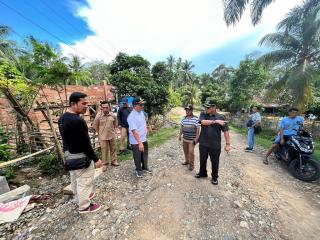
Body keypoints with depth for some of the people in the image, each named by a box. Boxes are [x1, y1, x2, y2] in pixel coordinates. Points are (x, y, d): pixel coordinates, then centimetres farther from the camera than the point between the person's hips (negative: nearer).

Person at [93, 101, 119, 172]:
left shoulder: (113, 115, -5)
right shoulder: (98, 116, -12)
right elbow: (95, 126, -1)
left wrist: (113, 131, 8)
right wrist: (100, 133, 3)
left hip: (112, 136, 3)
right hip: (103, 137, -2)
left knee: (113, 149, 15)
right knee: (104, 151, 8)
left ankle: (114, 161, 33)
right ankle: (105, 164, 25)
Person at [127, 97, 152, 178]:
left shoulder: (141, 112, 0)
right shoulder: (132, 116, -26)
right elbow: (134, 131, -31)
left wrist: (146, 129, 16)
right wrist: (139, 143, -33)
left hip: (144, 139, 7)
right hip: (136, 142, -7)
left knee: (145, 155, 23)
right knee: (138, 157, 14)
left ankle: (145, 167, 46)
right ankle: (138, 170, 39)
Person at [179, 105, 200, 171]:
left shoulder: (196, 118, -9)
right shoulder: (184, 118, 5)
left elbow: (198, 129, -9)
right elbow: (181, 127, 11)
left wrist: (196, 138, -12)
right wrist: (180, 135, 10)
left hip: (192, 139, -5)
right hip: (185, 138, 5)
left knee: (191, 151, -3)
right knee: (185, 151, 15)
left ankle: (192, 164, 16)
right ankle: (187, 161, 37)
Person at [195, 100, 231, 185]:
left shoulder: (221, 117, -6)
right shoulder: (203, 114, -1)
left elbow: (226, 131, -7)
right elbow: (203, 122, -22)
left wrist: (228, 144, -10)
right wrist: (216, 121, -27)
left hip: (215, 145, -2)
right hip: (203, 143, 2)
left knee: (215, 162, 15)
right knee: (202, 160, 19)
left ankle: (215, 177, 38)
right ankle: (202, 173, 43)